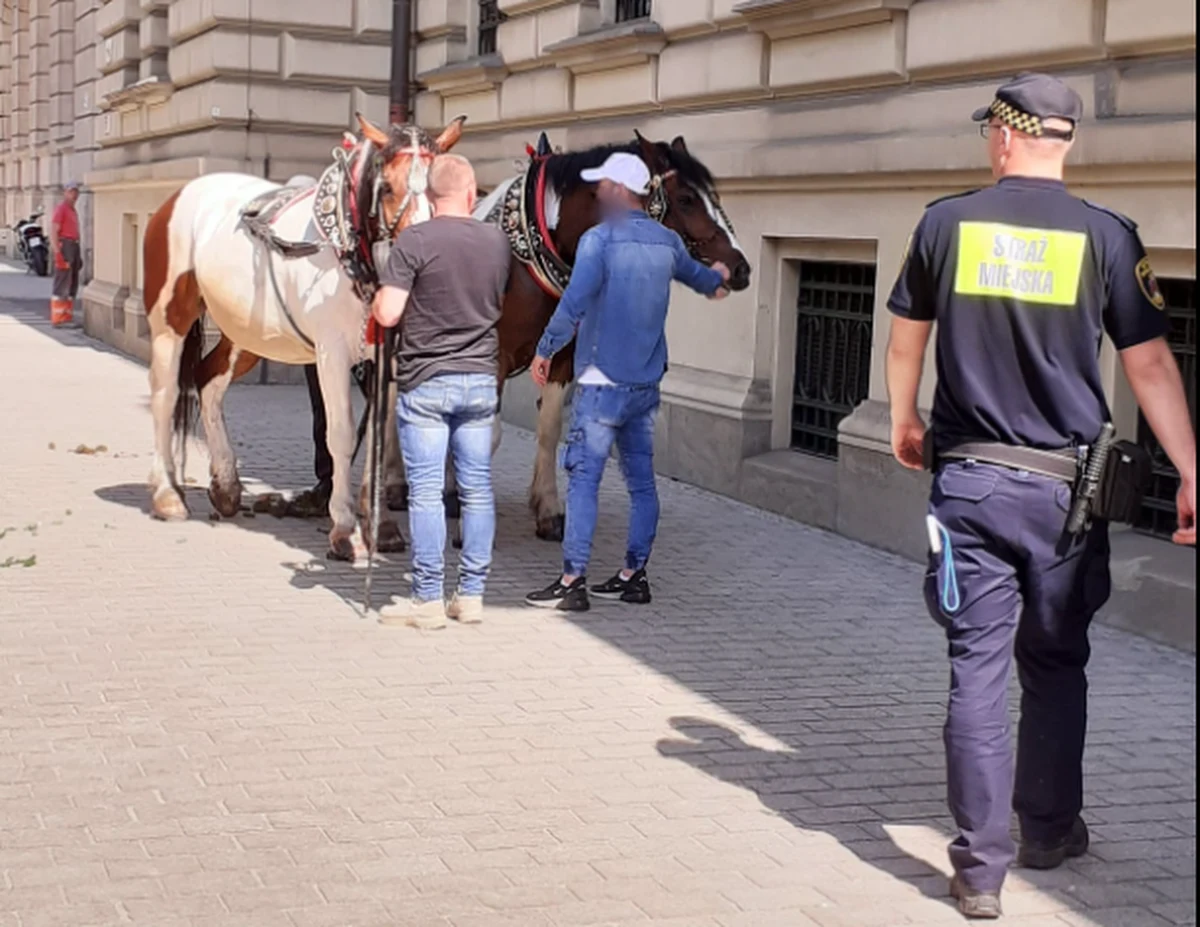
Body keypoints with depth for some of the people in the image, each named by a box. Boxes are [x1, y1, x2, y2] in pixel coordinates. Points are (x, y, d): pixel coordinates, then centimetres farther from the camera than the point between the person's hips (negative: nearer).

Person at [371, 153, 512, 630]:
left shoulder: (413, 241, -12)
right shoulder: (497, 241, 3)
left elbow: (387, 314, -15)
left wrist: (380, 294, 5)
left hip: (425, 381, -4)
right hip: (481, 378, 4)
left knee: (426, 490, 0)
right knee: (477, 487, 10)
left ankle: (429, 600, 3)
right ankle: (471, 595, 15)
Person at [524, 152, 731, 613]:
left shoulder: (599, 238, -12)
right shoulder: (667, 241, 9)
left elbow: (574, 302, -20)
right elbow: (695, 274, 30)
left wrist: (544, 351, -8)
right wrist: (716, 278, 54)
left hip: (604, 381, -7)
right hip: (647, 383, 7)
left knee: (584, 479, -5)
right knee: (642, 481, 11)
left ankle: (572, 582, -7)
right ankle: (634, 575, 18)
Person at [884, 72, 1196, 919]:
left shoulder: (946, 222, 0)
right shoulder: (1106, 236, -4)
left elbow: (906, 337, 11)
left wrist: (905, 422, 28)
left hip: (969, 478, 0)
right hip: (1063, 485, 0)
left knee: (978, 668, 2)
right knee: (1056, 665, 17)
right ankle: (1050, 831, 30)